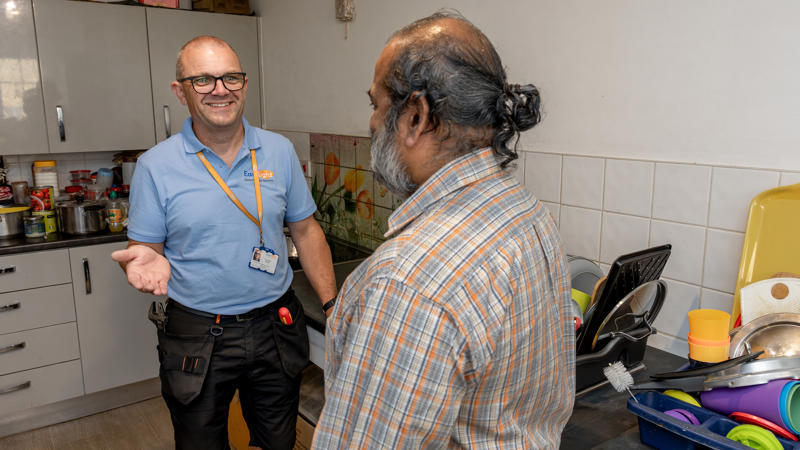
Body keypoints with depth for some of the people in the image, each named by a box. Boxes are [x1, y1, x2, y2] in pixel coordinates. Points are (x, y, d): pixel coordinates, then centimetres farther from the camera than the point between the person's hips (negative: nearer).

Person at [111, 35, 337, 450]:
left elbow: (305, 230, 5)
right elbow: (144, 250, -2)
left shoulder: (280, 151, -1)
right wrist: (149, 263, -27)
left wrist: (333, 306, 1)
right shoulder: (156, 166, -8)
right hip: (196, 335, -2)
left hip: (275, 325, 2)